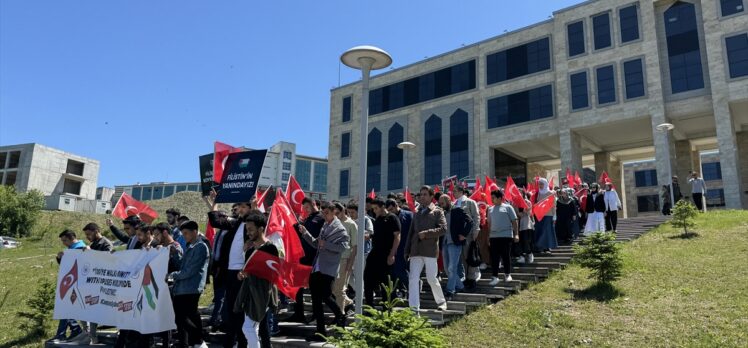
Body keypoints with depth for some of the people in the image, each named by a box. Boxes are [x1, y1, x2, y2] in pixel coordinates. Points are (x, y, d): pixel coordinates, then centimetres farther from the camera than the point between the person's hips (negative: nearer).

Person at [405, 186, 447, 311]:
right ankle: (414, 307, -4)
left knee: (431, 278, 0)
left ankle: (441, 302, 23)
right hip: (416, 251, 5)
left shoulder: (437, 212, 5)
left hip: (430, 250, -4)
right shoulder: (417, 213, 21)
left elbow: (443, 228, -7)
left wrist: (426, 233, -14)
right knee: (413, 278, -5)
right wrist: (407, 250, 15)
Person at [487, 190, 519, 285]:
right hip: (494, 236, 4)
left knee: (506, 256, 3)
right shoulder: (490, 209, 13)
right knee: (494, 257, 0)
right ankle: (494, 277, 3)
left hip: (506, 235, -4)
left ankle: (507, 274, 20)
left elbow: (514, 221, -1)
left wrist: (516, 234, -7)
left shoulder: (507, 207, 0)